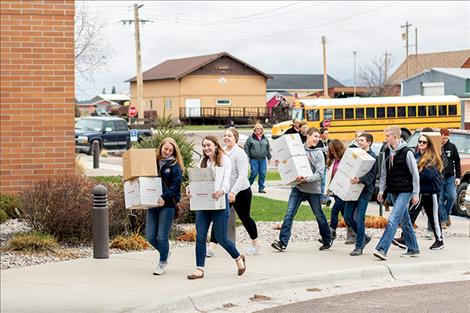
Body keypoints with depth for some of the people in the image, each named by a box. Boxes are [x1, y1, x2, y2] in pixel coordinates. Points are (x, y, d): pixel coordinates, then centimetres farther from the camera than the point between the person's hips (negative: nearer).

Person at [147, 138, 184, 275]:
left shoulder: (174, 166, -1)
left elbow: (175, 186, -9)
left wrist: (164, 197, -22)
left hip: (168, 204, -4)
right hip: (152, 202, 4)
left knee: (162, 236, -4)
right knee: (150, 236, 4)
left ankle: (163, 263, 14)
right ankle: (165, 252, 31)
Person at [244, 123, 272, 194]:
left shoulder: (265, 138, 13)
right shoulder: (251, 138, 2)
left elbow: (268, 149, 18)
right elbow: (246, 147, 2)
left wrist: (269, 157, 16)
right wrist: (247, 156, -4)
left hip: (263, 159, 4)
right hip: (254, 159, -4)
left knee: (263, 174, 1)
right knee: (254, 173, -9)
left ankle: (261, 188, 10)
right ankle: (248, 185, 12)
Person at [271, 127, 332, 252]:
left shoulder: (318, 153, -5)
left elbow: (319, 174, -13)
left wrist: (306, 179, -27)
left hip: (313, 190, -2)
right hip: (297, 187, 2)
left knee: (319, 216, 11)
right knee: (289, 214, -8)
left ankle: (327, 241, 28)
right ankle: (283, 242, -8)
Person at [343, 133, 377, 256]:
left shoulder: (372, 157, -8)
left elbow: (371, 175, -17)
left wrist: (360, 180, -33)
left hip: (364, 191, -7)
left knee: (359, 219, -7)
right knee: (348, 217, 7)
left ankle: (359, 247, 2)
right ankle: (364, 237, 26)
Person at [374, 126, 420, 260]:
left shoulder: (407, 153, -13)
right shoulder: (387, 152, 6)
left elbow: (415, 174, -9)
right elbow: (384, 172, 14)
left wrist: (415, 193, -9)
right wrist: (381, 190, 7)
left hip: (405, 191, -7)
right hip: (394, 192, 7)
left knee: (393, 219, -16)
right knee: (405, 221, 14)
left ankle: (382, 249, -23)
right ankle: (413, 249, 24)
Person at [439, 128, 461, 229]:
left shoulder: (452, 147, 3)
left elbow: (457, 162, 8)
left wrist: (458, 176, 3)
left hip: (450, 177, 2)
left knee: (452, 197, -7)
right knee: (440, 200, -3)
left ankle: (447, 213, 19)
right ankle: (443, 220, 7)